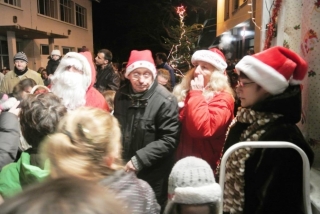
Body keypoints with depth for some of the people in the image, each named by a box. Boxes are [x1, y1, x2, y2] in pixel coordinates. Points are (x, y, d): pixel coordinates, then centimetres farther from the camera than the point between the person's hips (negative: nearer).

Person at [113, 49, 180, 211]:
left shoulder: (165, 101, -19)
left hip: (152, 176, -6)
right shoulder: (121, 95, 2)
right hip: (123, 170, 6)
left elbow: (169, 140, -21)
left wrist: (140, 158, -24)